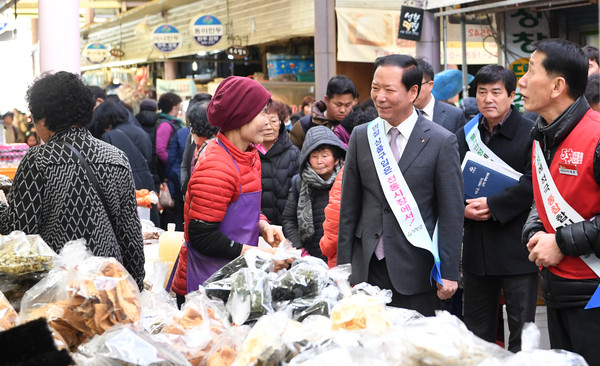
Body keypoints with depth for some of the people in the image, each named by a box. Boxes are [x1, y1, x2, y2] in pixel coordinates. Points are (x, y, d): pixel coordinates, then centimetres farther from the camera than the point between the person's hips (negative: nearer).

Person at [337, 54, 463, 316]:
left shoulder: (442, 142, -4)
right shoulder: (361, 136, 7)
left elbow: (451, 213, -3)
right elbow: (349, 206, 10)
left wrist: (449, 273, -5)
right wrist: (343, 265, 7)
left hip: (415, 272, -3)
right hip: (367, 268, 3)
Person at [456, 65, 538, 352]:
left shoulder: (530, 133, -5)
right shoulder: (464, 136, 12)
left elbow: (533, 183, -15)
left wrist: (492, 205, -17)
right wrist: (463, 207, -9)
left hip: (517, 249, -5)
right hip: (477, 249, 5)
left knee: (522, 329, 1)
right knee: (477, 331, 14)